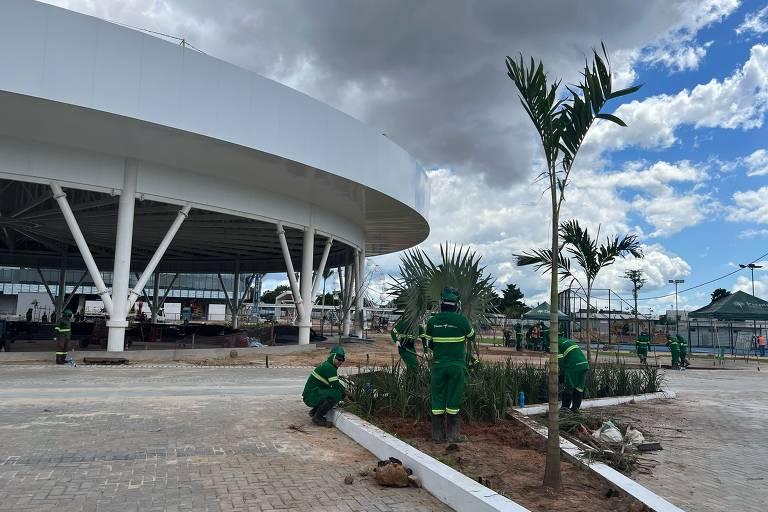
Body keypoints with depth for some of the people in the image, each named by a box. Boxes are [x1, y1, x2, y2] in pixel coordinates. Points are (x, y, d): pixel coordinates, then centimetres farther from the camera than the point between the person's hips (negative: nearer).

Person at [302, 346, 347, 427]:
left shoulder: (326, 365, 15)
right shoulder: (328, 367, -17)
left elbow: (336, 383, 23)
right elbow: (336, 385, -18)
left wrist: (344, 390, 8)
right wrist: (345, 394, -2)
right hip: (311, 395, -10)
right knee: (336, 394, -25)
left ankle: (314, 411, 19)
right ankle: (317, 417, -12)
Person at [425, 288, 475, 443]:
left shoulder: (432, 321, -3)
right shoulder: (461, 320, -12)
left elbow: (430, 344, 8)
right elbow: (471, 336, 7)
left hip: (438, 365, 2)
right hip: (457, 365, -2)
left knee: (438, 399, 9)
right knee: (453, 400, 6)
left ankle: (438, 434, 13)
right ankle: (452, 434, 11)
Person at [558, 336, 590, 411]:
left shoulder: (558, 345, 2)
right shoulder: (569, 341, 26)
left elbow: (560, 361, -6)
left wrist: (562, 375, 4)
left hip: (574, 366, -7)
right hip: (584, 364, 8)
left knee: (568, 388, 2)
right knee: (579, 388, 13)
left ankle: (565, 407, 5)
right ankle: (575, 407, 18)